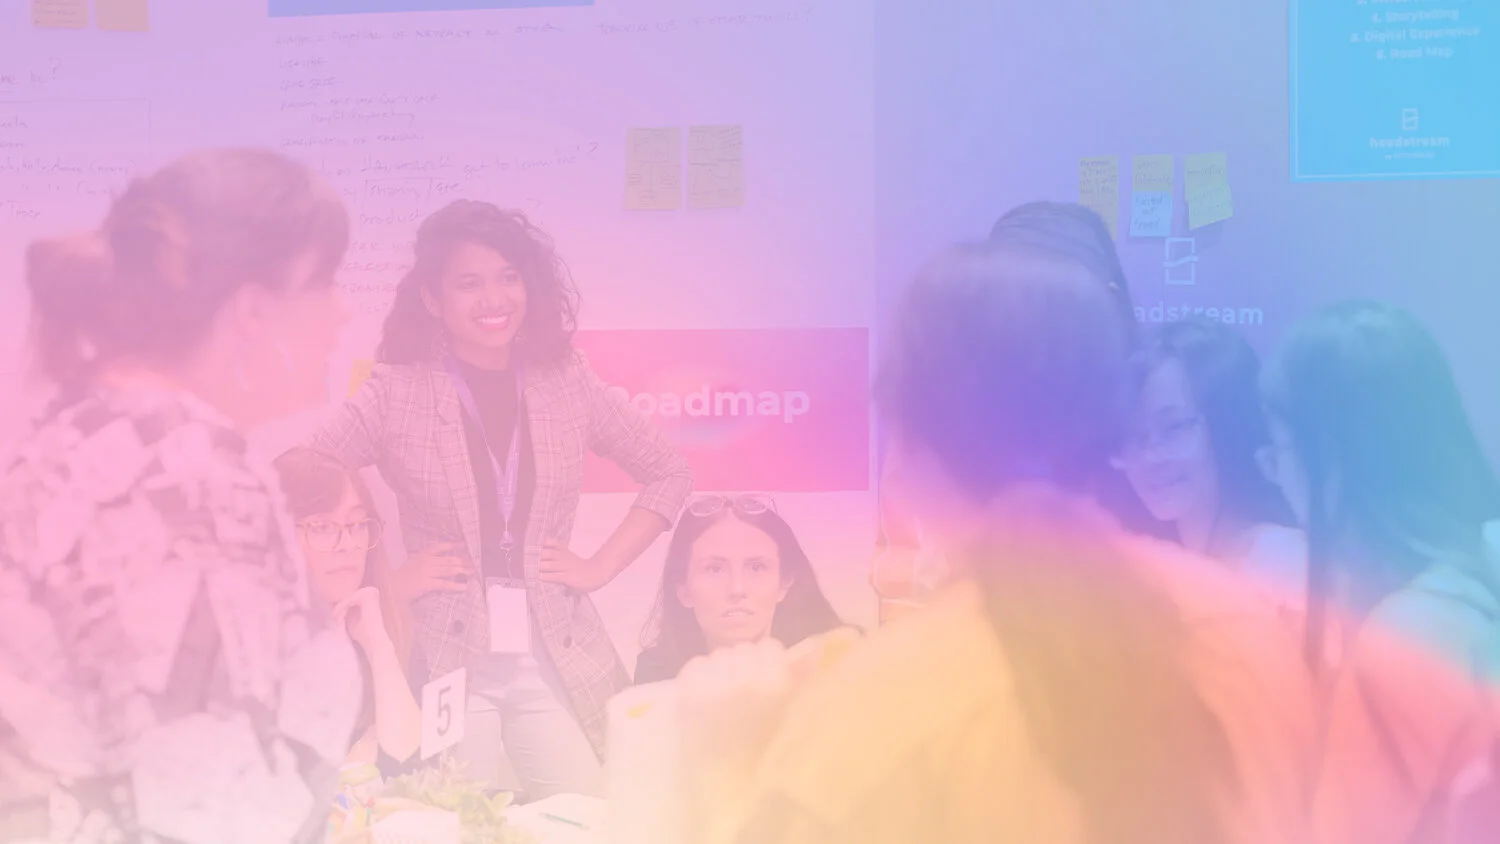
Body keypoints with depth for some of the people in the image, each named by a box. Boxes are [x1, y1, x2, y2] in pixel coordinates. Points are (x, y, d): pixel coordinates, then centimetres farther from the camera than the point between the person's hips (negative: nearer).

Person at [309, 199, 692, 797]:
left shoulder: (566, 382, 5)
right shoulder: (396, 390, -3)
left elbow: (668, 473, 13)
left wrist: (601, 566, 4)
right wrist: (388, 581, -7)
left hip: (558, 664, 2)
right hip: (445, 661, -2)